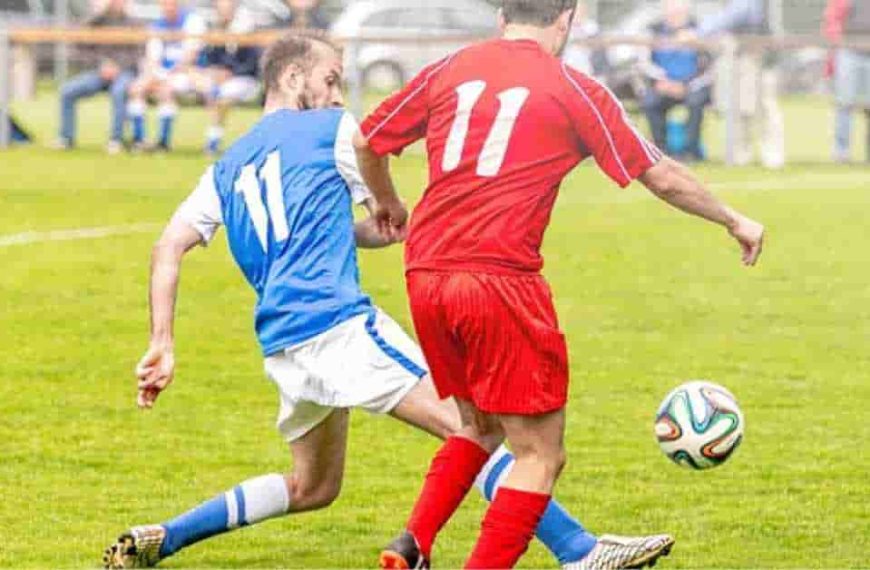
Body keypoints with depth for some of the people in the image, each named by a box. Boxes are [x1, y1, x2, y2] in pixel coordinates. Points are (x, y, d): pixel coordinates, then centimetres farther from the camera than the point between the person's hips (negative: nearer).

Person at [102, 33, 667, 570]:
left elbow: (168, 249, 11)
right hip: (340, 322, -7)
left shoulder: (228, 168, 21)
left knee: (312, 488, 23)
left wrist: (162, 345, 8)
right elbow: (394, 226, 10)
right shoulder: (333, 129, 5)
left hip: (281, 347, 7)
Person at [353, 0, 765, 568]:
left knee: (481, 427, 24)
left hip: (425, 277, 6)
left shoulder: (448, 71, 12)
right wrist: (734, 220, 23)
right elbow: (662, 176, 7)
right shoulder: (573, 90, 2)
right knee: (541, 454, 2)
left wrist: (388, 203, 39)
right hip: (501, 281, -6)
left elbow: (367, 143, 19)